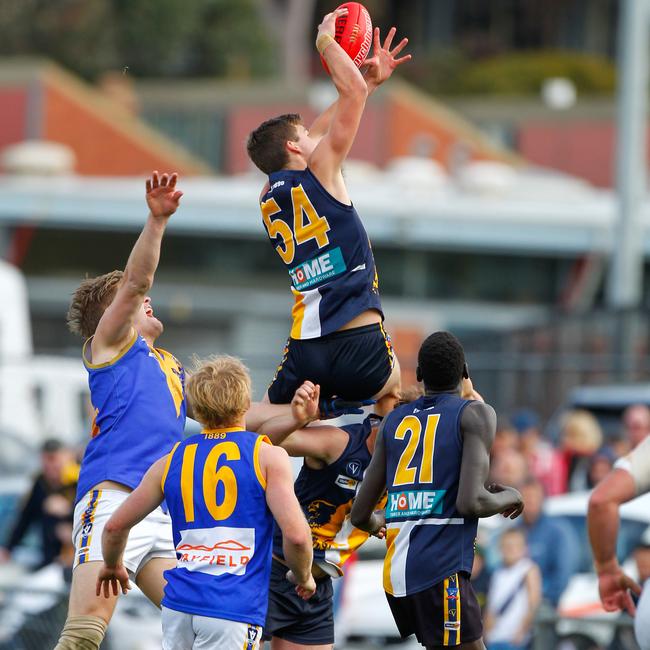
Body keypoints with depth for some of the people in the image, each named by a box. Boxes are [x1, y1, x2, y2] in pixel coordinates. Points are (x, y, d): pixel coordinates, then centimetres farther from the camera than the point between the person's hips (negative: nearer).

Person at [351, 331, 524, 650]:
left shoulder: (394, 421, 15)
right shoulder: (475, 414, -1)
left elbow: (360, 515, 15)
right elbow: (472, 502, -13)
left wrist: (376, 523, 38)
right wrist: (509, 498, 8)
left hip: (394, 573, 7)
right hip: (441, 572, -7)